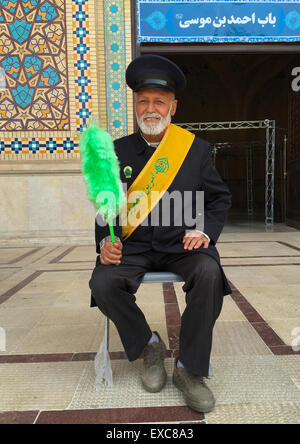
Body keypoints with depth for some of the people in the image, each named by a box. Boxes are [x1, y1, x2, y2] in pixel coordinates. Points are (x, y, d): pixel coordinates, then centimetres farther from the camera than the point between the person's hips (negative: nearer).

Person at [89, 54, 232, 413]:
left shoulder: (196, 148, 4)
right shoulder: (118, 151, 5)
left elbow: (220, 198, 8)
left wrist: (204, 231, -10)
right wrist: (106, 242, -11)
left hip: (182, 246, 0)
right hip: (132, 247, 1)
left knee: (209, 274, -30)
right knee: (102, 283, -25)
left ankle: (189, 369, -9)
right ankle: (148, 345, 5)